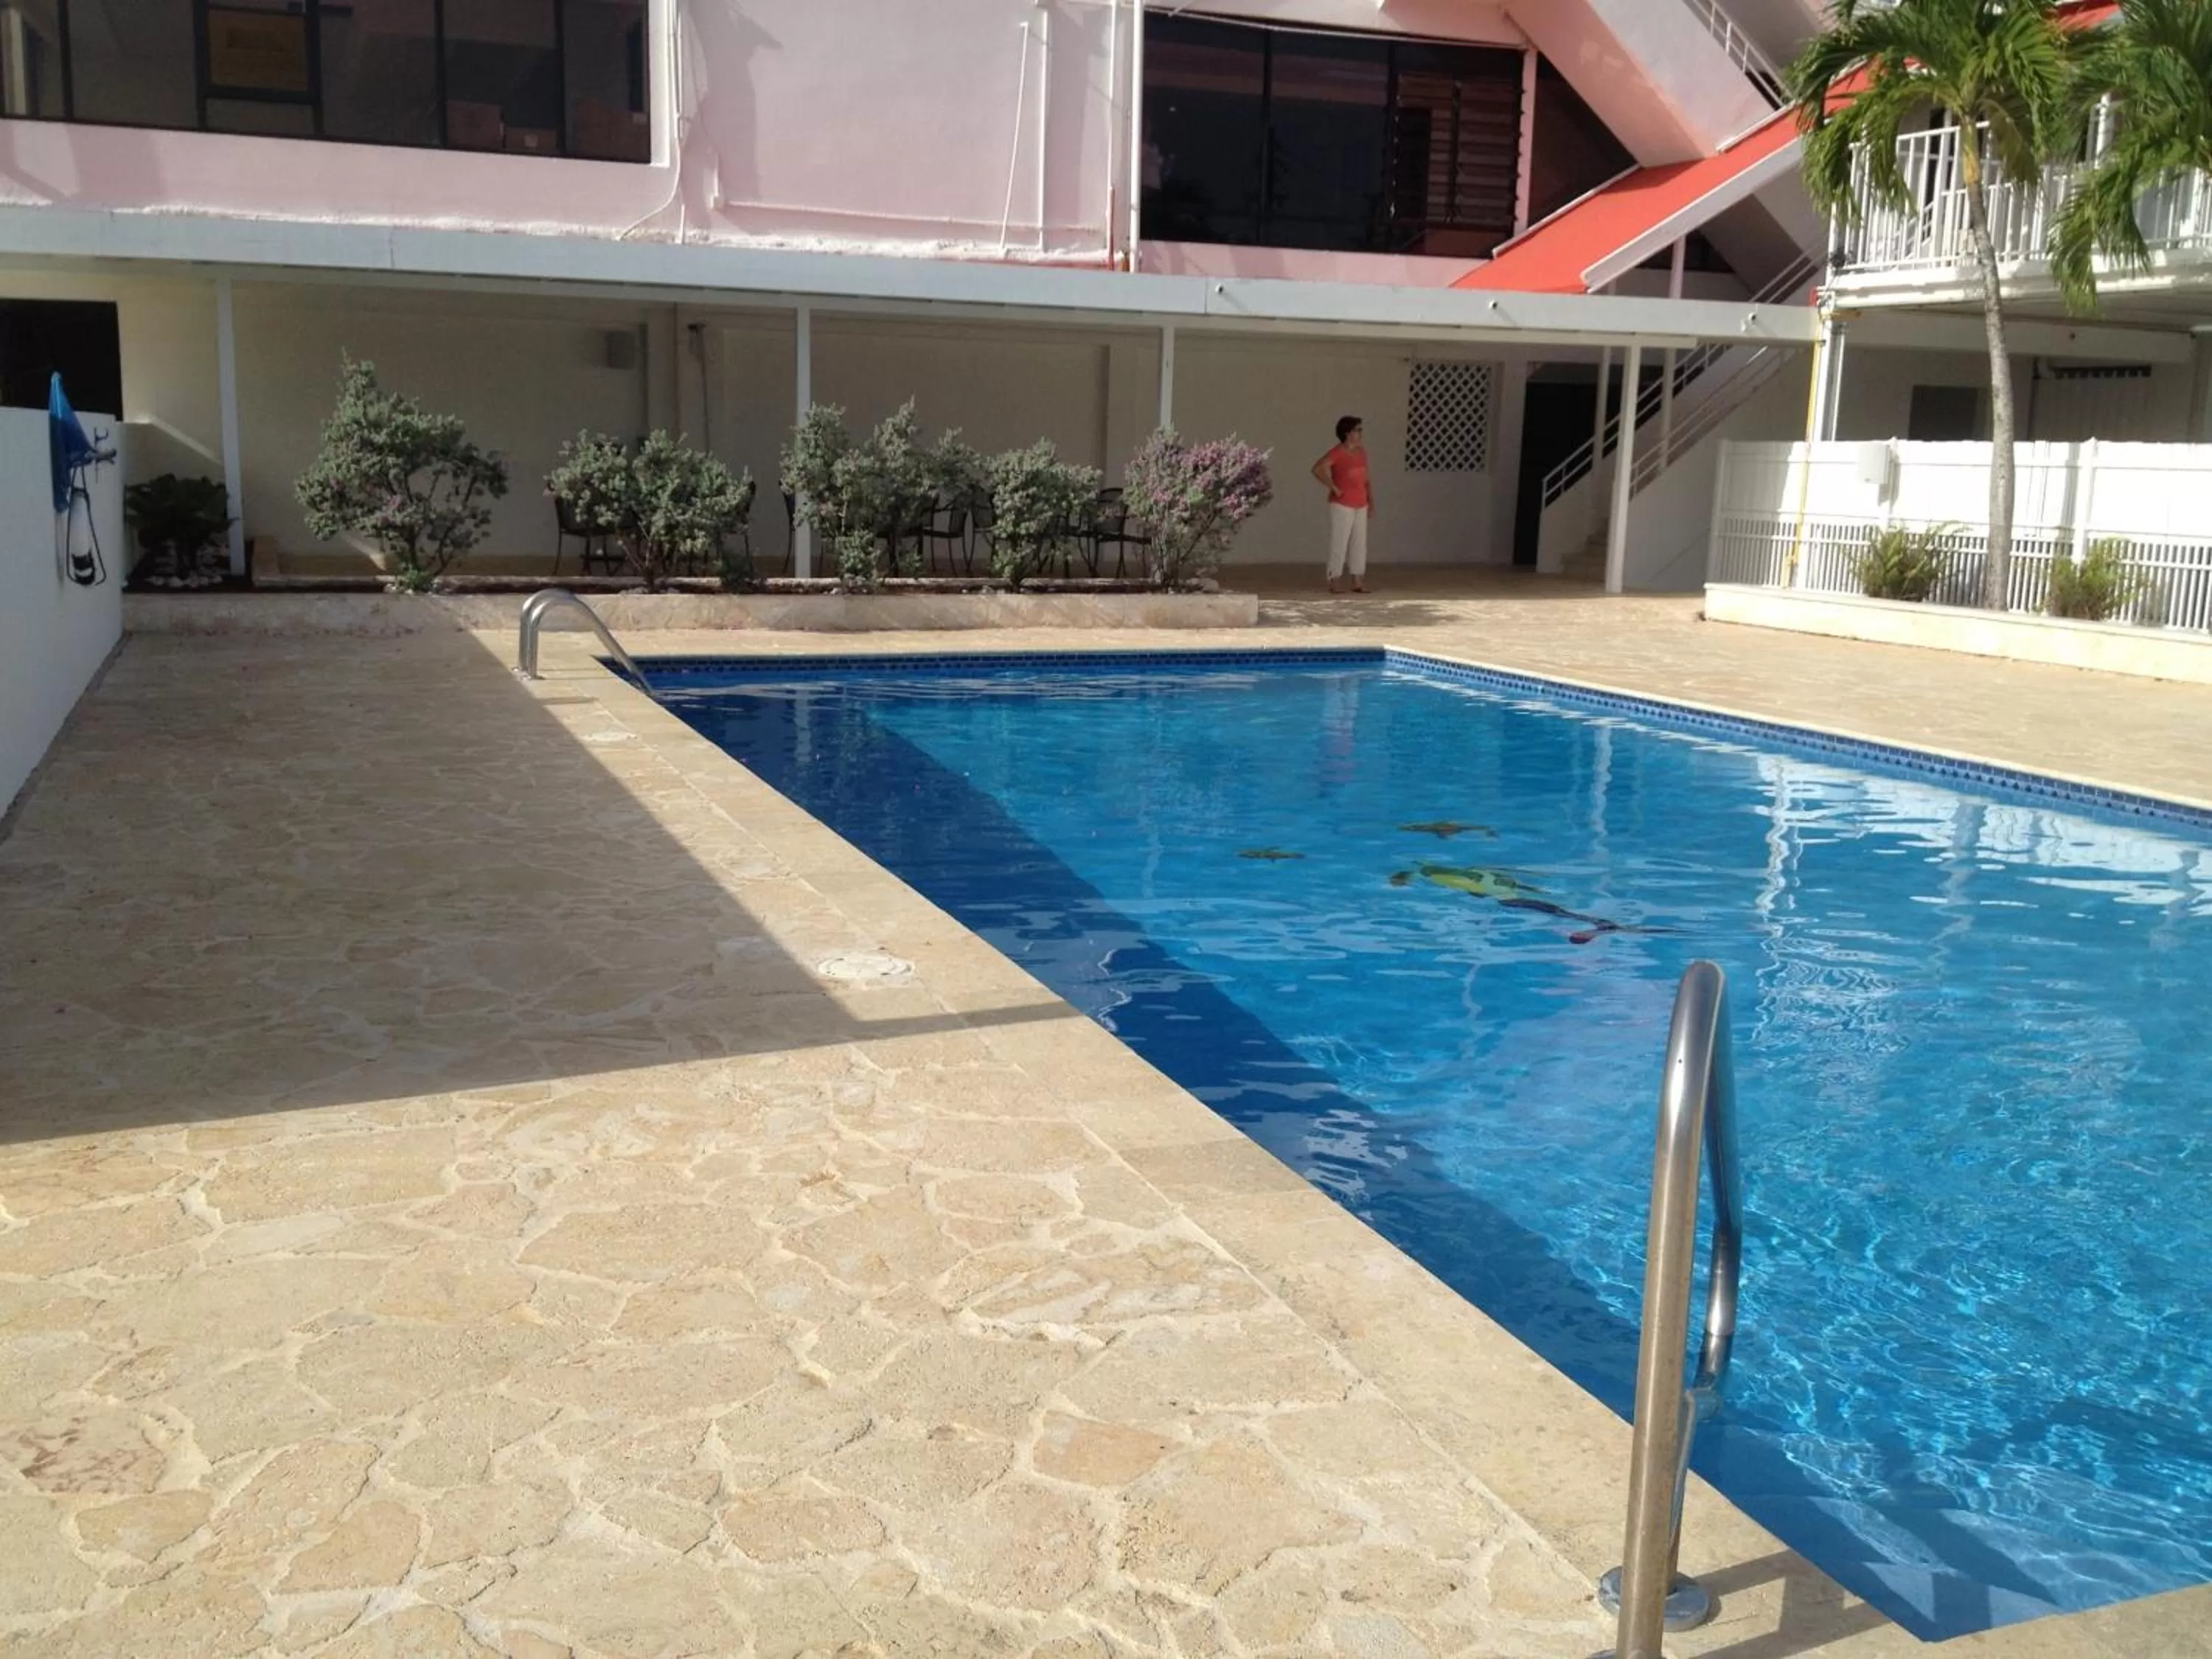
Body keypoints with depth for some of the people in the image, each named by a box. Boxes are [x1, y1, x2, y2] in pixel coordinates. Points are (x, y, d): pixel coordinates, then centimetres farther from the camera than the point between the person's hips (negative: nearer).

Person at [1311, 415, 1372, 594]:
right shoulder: (1337, 453, -10)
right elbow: (1318, 469, -21)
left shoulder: (1361, 452, 12)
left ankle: (1358, 582, 12)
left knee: (1359, 543, 7)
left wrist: (1371, 500, 10)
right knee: (1339, 543, -4)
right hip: (1342, 506, -7)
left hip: (1360, 506, 7)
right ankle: (1334, 582, 1)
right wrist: (1333, 488, -16)